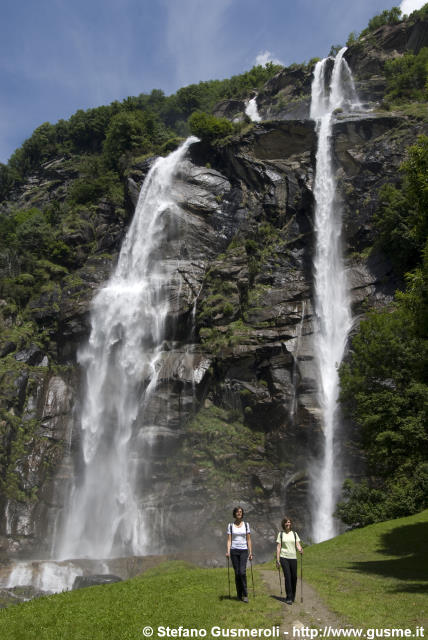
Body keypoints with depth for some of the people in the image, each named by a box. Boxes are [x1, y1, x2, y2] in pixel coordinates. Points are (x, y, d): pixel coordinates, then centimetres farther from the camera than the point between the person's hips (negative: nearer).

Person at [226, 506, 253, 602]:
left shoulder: (246, 524, 6)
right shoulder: (230, 525, 4)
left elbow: (248, 540, 6)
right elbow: (229, 540, 1)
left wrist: (250, 552, 2)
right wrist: (228, 551, -12)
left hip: (243, 551, -1)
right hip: (234, 551, 1)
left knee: (242, 572, -15)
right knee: (237, 573, 3)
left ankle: (245, 594, -3)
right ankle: (239, 594, 16)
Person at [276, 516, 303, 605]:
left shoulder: (294, 534, 10)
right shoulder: (281, 534, 4)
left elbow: (298, 545, 2)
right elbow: (278, 547, 2)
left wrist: (300, 549, -21)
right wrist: (277, 560, -3)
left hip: (293, 557, 2)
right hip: (284, 557, -2)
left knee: (294, 577, 4)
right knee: (287, 576, -9)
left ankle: (293, 596, 25)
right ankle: (288, 597, -1)